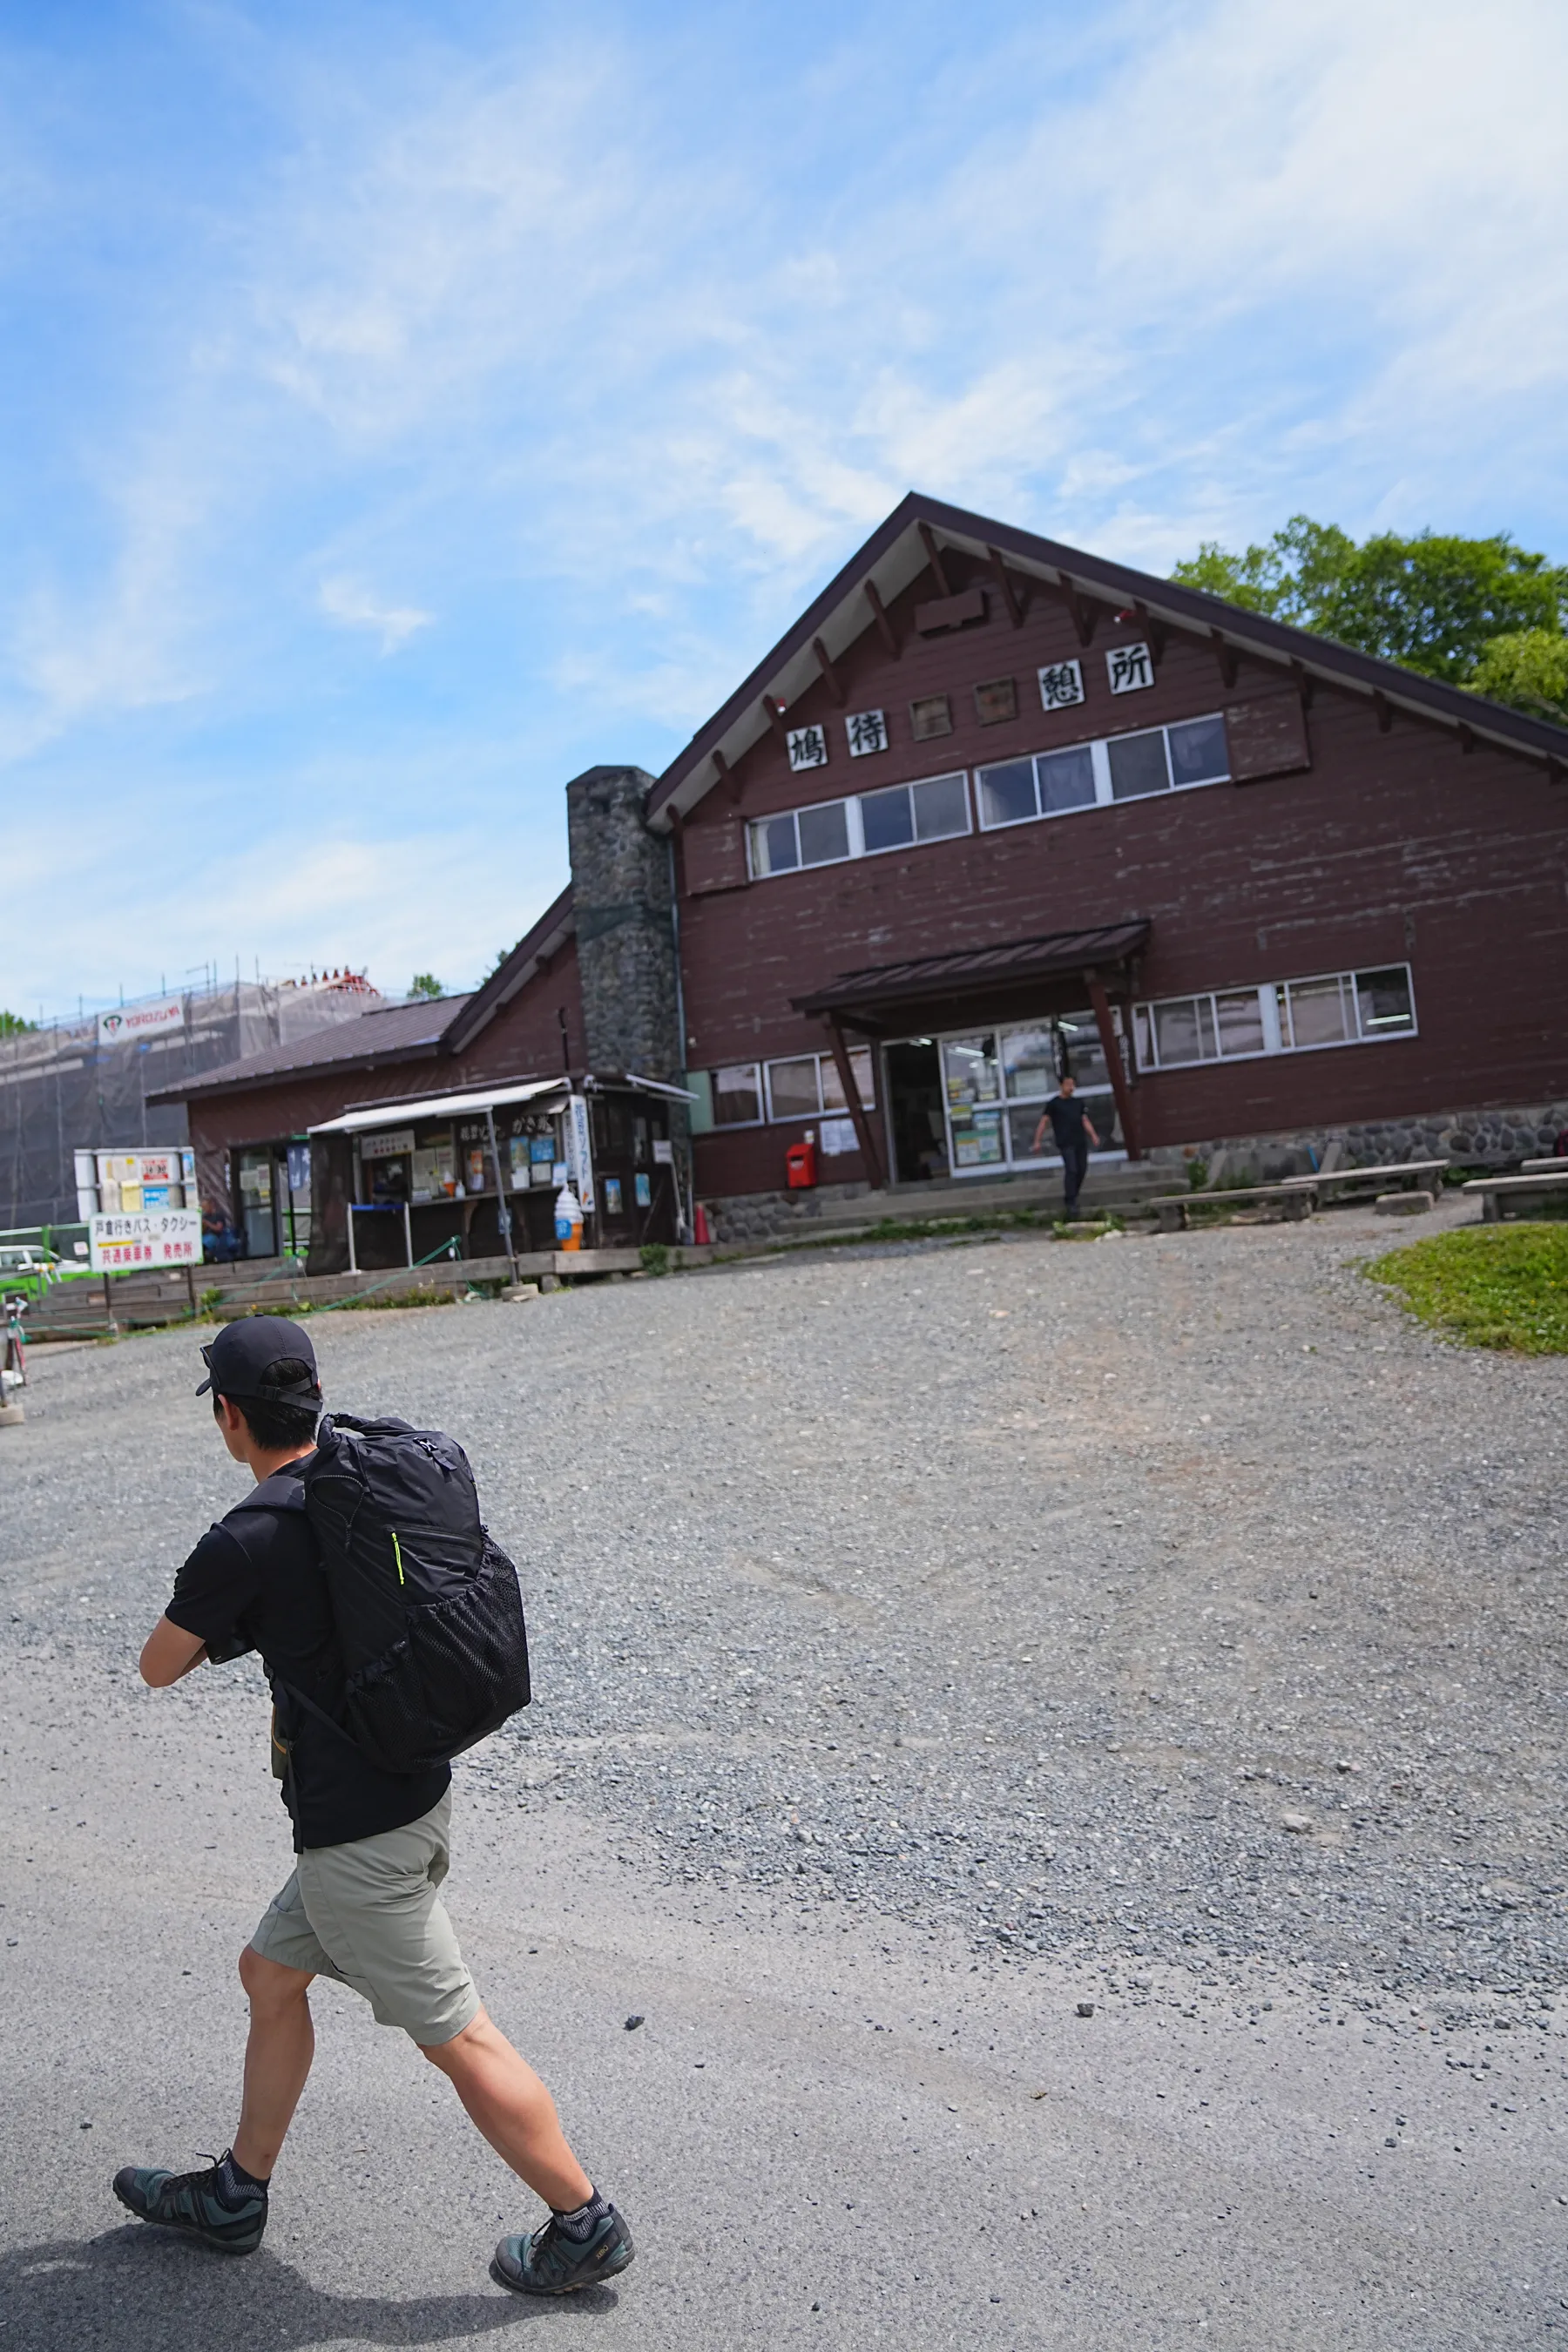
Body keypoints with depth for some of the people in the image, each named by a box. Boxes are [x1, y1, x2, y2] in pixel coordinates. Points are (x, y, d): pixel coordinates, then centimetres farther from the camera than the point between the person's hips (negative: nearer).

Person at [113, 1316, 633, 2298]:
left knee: (460, 2039, 6)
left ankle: (587, 2225, 21)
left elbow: (159, 1668, -6)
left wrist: (213, 1622, 14)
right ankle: (235, 2198, 43)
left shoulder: (244, 1542, -23)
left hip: (357, 1833, -9)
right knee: (271, 1975, 25)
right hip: (416, 1786, 9)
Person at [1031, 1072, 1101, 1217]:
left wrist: (1093, 1136, 1)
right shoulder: (1054, 1103, 2)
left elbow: (1085, 1121, 17)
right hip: (1065, 1143, -6)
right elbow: (1044, 1122, -1)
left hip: (1080, 1142, 6)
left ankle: (1072, 1199, 18)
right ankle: (1070, 1203, -14)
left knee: (1082, 1170, 4)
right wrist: (1037, 1141, -9)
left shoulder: (1077, 1103, 19)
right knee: (1071, 1170, -15)